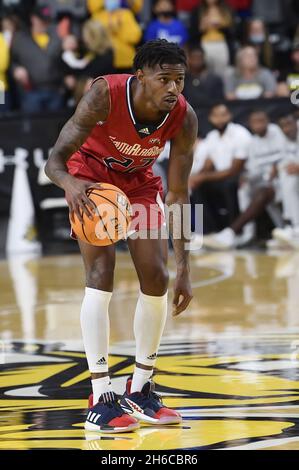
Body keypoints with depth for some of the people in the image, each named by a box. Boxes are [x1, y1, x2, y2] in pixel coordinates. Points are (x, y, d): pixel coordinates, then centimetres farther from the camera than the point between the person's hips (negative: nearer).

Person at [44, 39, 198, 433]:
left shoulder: (184, 118, -25)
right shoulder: (105, 96, -36)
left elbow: (178, 195, -18)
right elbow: (55, 160, -34)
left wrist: (184, 268, -20)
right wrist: (70, 184, -59)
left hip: (139, 180, 4)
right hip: (92, 175, -4)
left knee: (156, 279, -3)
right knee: (101, 276, -18)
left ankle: (140, 391, 14)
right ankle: (101, 400, -18)